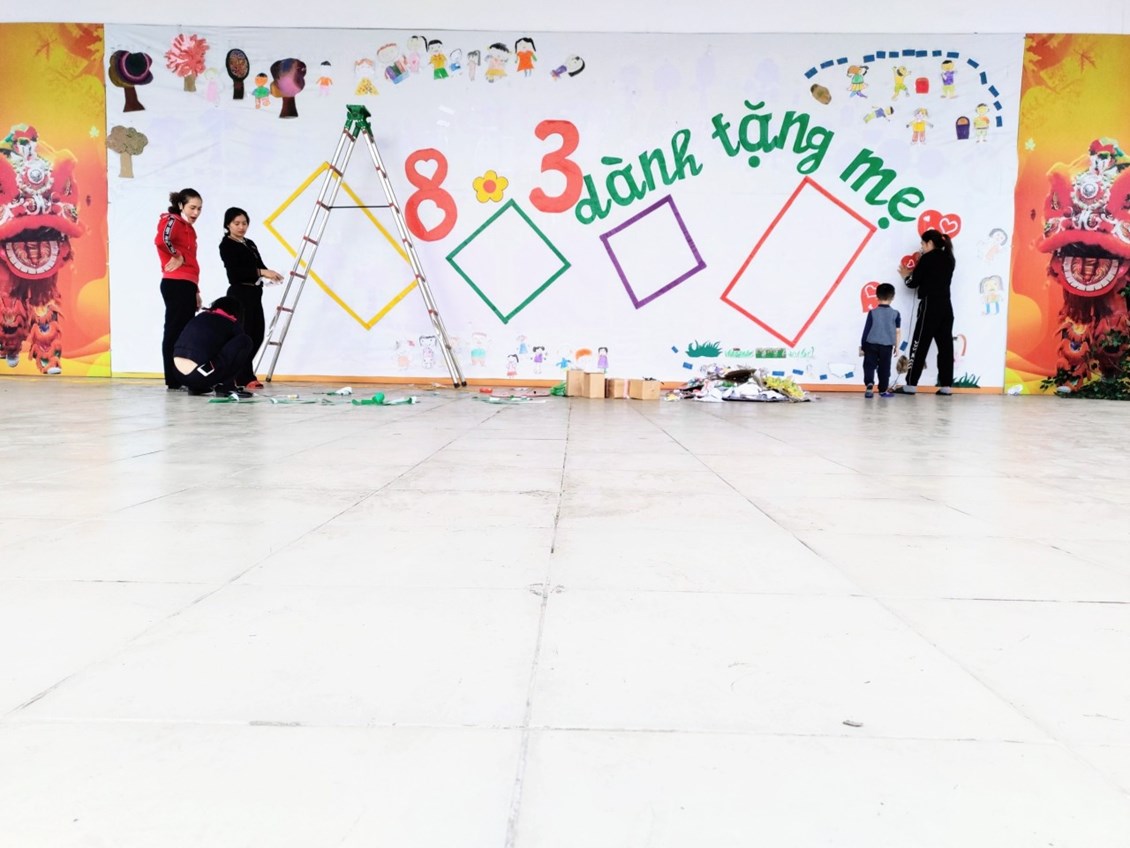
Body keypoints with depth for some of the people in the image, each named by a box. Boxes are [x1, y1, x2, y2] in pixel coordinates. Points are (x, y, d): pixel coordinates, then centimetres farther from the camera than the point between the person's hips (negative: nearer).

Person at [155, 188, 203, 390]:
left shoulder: (189, 229, 22)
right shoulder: (172, 221, -5)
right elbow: (161, 240, -28)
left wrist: (196, 290, 19)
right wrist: (177, 257, -12)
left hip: (187, 285, 9)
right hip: (176, 285, -9)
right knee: (174, 331, -7)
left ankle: (183, 378, 13)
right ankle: (173, 380, -5)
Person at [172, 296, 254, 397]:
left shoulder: (200, 317, 24)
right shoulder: (232, 324, 9)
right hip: (200, 376, -7)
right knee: (245, 341, 2)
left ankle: (196, 387, 18)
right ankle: (226, 386, 3)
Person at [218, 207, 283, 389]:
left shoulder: (250, 244, 19)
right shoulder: (226, 245, -4)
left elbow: (259, 265, 13)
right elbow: (234, 271, -17)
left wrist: (270, 274, -10)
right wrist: (261, 272, -25)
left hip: (254, 294, 8)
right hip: (239, 294, -8)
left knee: (257, 334, 7)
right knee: (244, 334, -7)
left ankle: (238, 373, 19)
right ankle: (245, 378, 1)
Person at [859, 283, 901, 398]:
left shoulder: (872, 312, -3)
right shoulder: (895, 314, 0)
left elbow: (866, 330, -2)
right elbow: (898, 332, 2)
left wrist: (862, 346, 4)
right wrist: (896, 346, 12)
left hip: (871, 344, -1)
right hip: (887, 346, 1)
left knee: (869, 366, 4)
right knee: (884, 368, 10)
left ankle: (869, 384, -19)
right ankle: (883, 390, 15)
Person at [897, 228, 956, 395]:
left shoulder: (928, 258, -5)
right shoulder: (949, 259, 13)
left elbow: (914, 283, -3)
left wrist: (907, 275, 17)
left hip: (930, 306, -6)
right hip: (946, 306, 7)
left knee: (920, 344, -3)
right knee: (945, 345, 5)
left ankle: (911, 384, -3)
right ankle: (946, 385, 4)